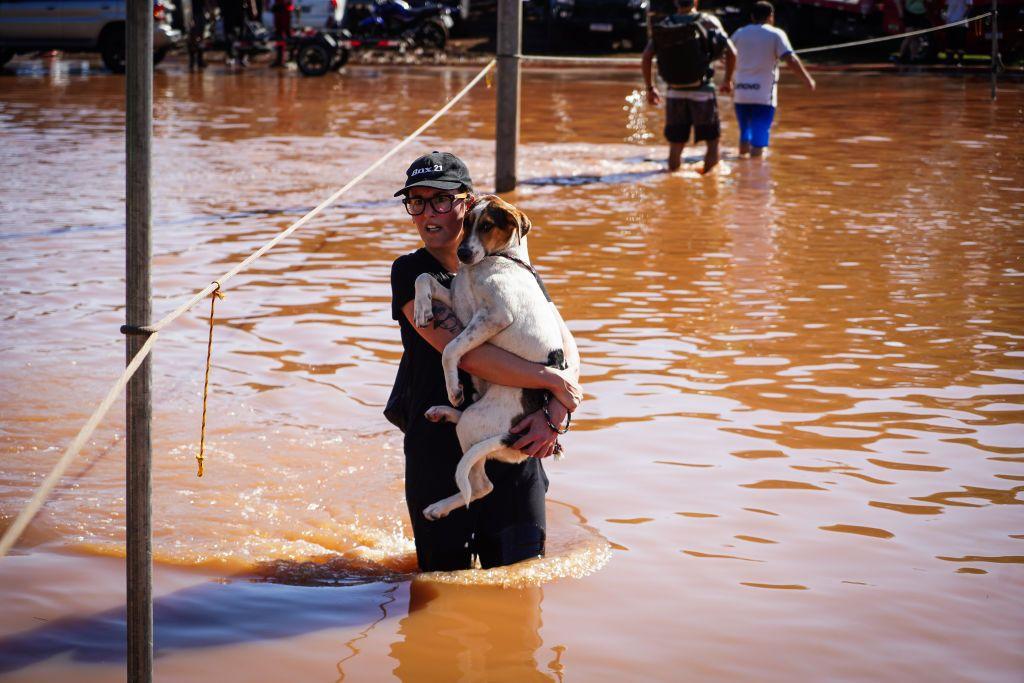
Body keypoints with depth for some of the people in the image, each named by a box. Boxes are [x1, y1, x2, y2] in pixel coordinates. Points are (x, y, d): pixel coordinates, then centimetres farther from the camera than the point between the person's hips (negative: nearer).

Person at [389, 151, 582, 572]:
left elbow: (566, 346, 1)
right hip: (439, 454, -2)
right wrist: (554, 382, -17)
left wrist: (553, 415, -17)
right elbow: (465, 353, -19)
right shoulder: (412, 274, -5)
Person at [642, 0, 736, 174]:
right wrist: (728, 80, 8)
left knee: (675, 145, 10)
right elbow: (731, 52, -7)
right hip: (702, 91, -3)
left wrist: (650, 88, 6)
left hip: (674, 92, 3)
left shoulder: (663, 26, 4)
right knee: (712, 142, 7)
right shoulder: (708, 22, -3)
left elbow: (646, 57, -2)